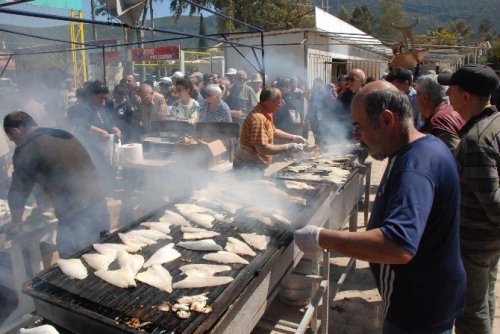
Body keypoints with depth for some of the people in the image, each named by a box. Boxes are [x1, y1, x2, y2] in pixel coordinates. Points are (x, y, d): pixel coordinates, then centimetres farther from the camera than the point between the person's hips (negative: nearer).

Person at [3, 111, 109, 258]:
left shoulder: (26, 149, -5)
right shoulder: (64, 135, 17)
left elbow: (18, 193, 4)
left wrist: (16, 224, 22)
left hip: (76, 218, -8)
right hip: (99, 206, 8)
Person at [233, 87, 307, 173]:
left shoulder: (266, 113, 7)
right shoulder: (258, 118, -25)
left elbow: (273, 131, 24)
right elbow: (262, 148, -29)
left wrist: (294, 138, 16)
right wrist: (288, 147, -22)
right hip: (248, 168, -10)